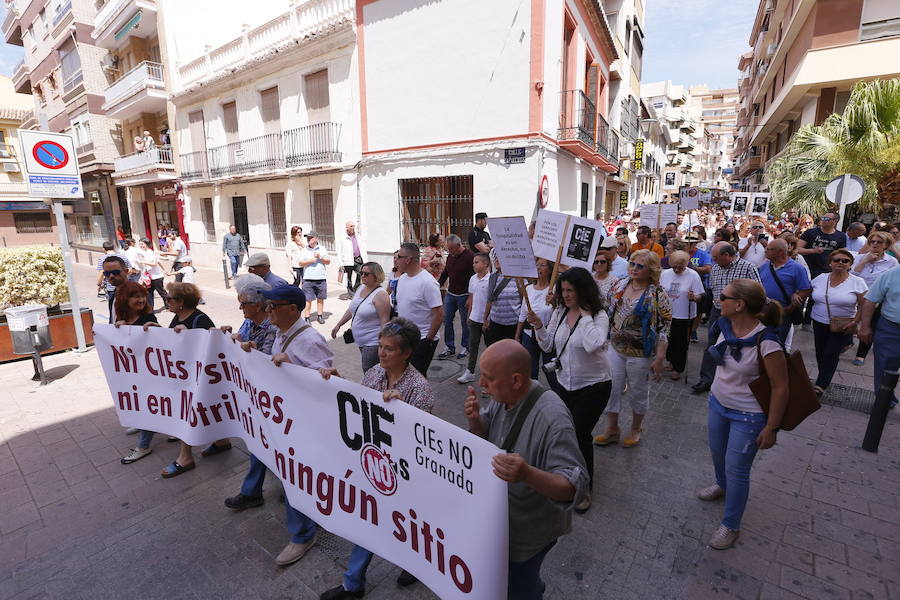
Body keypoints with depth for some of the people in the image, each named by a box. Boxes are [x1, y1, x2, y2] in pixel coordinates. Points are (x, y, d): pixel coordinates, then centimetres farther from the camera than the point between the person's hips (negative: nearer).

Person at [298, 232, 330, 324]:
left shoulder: (322, 249, 8)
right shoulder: (305, 250, 6)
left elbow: (328, 262, 7)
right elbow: (301, 263, 1)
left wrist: (320, 257, -8)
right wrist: (310, 261, -13)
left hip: (321, 278, 1)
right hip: (308, 279, -1)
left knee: (320, 298, 8)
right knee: (308, 299, -3)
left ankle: (320, 316, 18)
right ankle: (307, 317, 3)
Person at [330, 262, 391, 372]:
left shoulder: (380, 294, -17)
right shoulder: (361, 288, 9)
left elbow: (385, 321, -21)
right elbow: (351, 310, 20)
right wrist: (338, 325, 19)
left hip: (372, 343, -8)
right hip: (361, 341, 8)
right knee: (366, 372, 13)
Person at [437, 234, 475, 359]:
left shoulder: (469, 256, -14)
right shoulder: (450, 256, 7)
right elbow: (445, 273, 17)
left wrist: (471, 297, -18)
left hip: (463, 296, -6)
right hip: (450, 294, 7)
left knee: (465, 322, 6)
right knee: (446, 320, 5)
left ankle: (465, 347, 22)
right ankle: (450, 347, 17)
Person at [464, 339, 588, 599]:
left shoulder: (552, 418, -35)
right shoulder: (503, 396, -12)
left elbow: (575, 487, -34)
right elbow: (485, 437, 1)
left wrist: (527, 474, -52)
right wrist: (476, 419, -22)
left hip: (528, 530, -7)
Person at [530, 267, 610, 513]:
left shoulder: (599, 316, -16)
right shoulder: (559, 312, 0)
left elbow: (594, 344, -36)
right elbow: (548, 346, 5)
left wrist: (586, 316, -27)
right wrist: (539, 327, -11)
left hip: (592, 386, -5)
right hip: (562, 381, 5)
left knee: (580, 434, -1)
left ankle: (585, 486, 24)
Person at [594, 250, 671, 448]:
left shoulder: (658, 295, -15)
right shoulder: (619, 285, 1)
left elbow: (663, 329, -14)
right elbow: (609, 312, 12)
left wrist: (659, 359, -16)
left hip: (640, 354, -5)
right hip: (615, 348, 5)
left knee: (638, 392, 13)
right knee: (612, 388, 12)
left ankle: (636, 429, 37)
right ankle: (611, 428, 29)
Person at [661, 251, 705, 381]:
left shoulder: (693, 275, -11)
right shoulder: (665, 274, -1)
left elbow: (700, 296, -10)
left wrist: (694, 297, -31)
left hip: (685, 316, -3)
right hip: (667, 314, 3)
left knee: (682, 343, 8)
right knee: (668, 340, 16)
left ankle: (678, 368, 24)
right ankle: (671, 361, 39)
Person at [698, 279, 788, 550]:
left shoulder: (765, 342, -30)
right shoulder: (725, 326, -10)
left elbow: (780, 387, -21)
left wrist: (771, 428, -15)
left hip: (748, 416, -7)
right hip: (718, 403, 7)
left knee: (736, 469, 6)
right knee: (717, 452, 26)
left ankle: (730, 526, 27)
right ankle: (722, 485, 57)